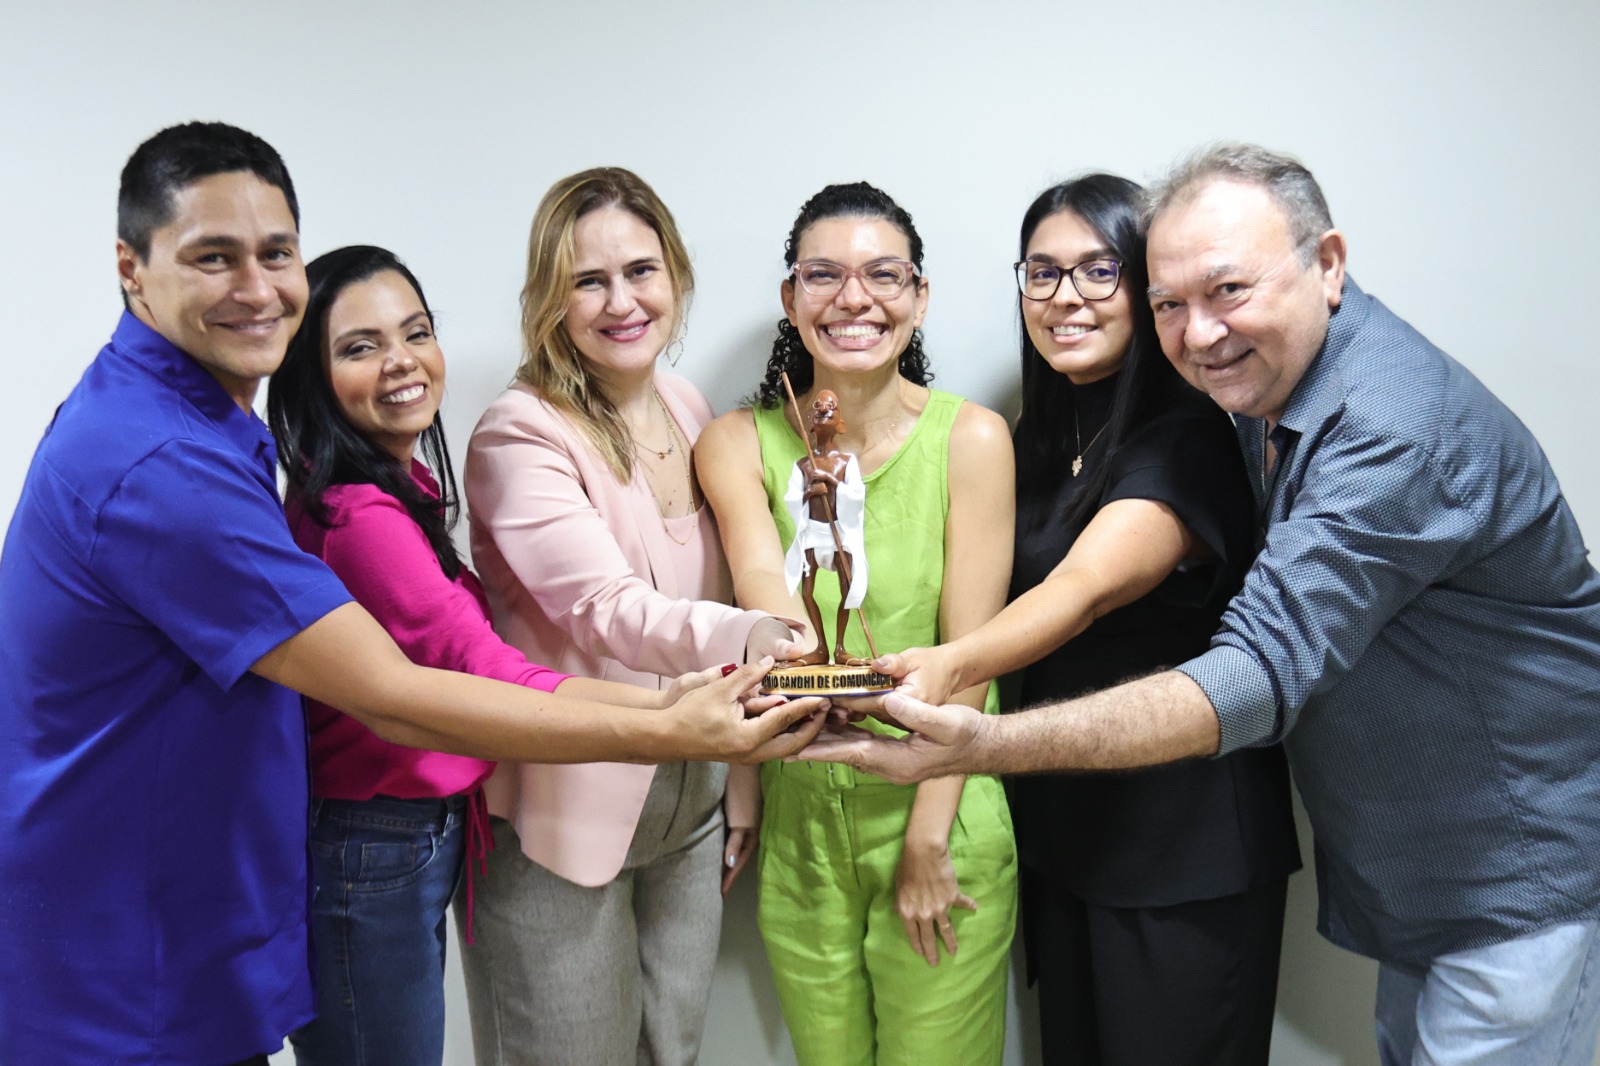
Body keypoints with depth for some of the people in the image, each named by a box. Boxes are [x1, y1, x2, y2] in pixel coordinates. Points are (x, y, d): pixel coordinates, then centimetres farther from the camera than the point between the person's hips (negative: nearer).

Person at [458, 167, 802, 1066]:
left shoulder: (691, 412, 5)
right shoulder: (520, 438, -16)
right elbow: (609, 611, -29)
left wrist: (741, 779, 11)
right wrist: (753, 636, -47)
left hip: (691, 804, 6)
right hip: (565, 816, -6)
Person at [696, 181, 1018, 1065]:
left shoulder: (970, 438, -8)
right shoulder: (738, 444, -3)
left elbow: (967, 656, -9)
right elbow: (770, 606, -17)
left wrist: (926, 838, -10)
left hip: (942, 823, -2)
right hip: (800, 823, 2)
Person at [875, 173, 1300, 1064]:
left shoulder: (1187, 438, -17)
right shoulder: (1040, 438, 8)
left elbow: (1088, 586, -34)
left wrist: (951, 666, -51)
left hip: (1184, 845, -7)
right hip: (1057, 823, 7)